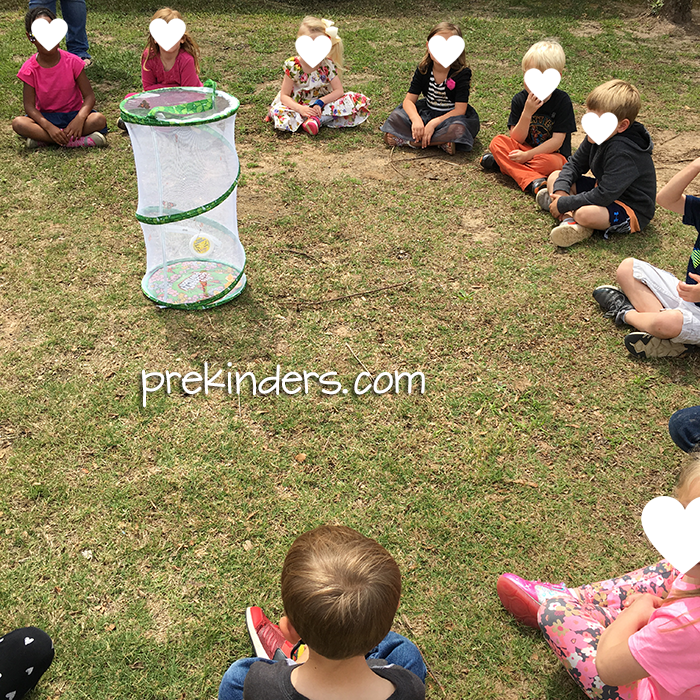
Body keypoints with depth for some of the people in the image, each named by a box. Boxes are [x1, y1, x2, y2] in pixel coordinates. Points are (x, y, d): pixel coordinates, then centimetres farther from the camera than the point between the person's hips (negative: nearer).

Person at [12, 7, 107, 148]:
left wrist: (79, 118, -31)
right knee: (18, 123, -28)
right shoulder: (29, 69, -8)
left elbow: (89, 96, -10)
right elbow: (29, 106, -11)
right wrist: (49, 127, -30)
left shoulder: (72, 62, -9)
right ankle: (79, 140, -34)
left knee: (99, 120, -29)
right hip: (46, 117, 0)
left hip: (73, 114, 0)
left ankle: (42, 139, -24)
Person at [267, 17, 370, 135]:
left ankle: (318, 119, -26)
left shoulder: (328, 65, -9)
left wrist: (320, 102, -26)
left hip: (322, 105, 2)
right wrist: (300, 109, -32)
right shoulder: (293, 66, -13)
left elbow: (339, 91, -11)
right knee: (278, 113, -34)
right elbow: (284, 96, -13)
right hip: (298, 104, -2)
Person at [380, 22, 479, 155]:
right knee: (396, 117, -16)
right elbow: (409, 100, -10)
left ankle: (412, 141, -28)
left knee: (458, 129, -39)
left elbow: (460, 110, -23)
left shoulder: (462, 73, -18)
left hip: (451, 115, -4)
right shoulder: (423, 69, -8)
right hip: (427, 113, 4)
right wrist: (416, 119, -33)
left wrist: (434, 123, -34)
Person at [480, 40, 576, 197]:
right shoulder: (520, 100, -5)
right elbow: (517, 140, -9)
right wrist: (527, 113, -25)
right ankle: (533, 181, -36)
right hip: (526, 150, 4)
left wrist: (527, 155, -26)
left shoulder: (562, 101, -13)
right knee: (498, 141, -21)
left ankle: (502, 163, -21)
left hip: (552, 153, -4)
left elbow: (557, 141, -17)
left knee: (551, 162, -38)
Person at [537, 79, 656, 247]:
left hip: (632, 211, -10)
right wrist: (561, 190, -13)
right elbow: (575, 164, 6)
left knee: (585, 213, -41)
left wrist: (564, 204, -29)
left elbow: (605, 195, -34)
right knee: (555, 177, 2)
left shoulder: (622, 153, -32)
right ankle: (570, 221, -18)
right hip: (605, 190, 10)